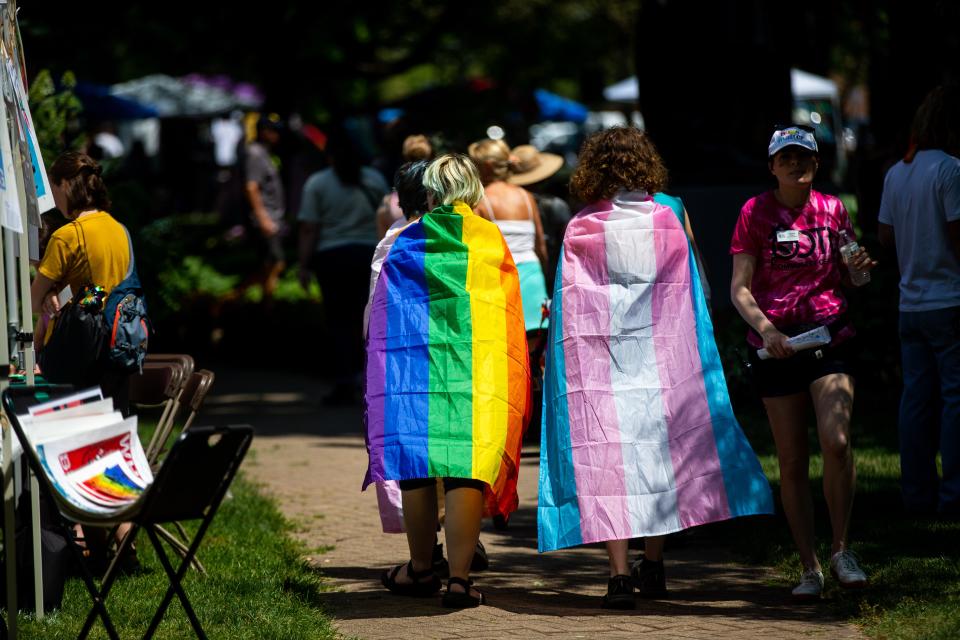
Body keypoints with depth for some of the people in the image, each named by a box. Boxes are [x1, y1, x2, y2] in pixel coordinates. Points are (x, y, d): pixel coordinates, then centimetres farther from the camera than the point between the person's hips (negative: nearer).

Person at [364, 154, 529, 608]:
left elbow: (380, 323, 9)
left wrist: (383, 381, 18)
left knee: (416, 467, 11)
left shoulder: (405, 245, 5)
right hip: (478, 375, -1)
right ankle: (459, 578, -9)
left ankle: (421, 568, 21)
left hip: (414, 366, 1)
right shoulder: (493, 243, 4)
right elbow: (511, 318, 9)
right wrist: (510, 384, 17)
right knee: (467, 469, -4)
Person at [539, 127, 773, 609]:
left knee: (605, 459, -3)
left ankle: (620, 571, -12)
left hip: (599, 359, -2)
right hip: (661, 356, 2)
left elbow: (567, 304, -3)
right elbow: (689, 295, 6)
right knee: (659, 451, 14)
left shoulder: (581, 230, -3)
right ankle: (653, 566, 20)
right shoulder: (668, 221, 2)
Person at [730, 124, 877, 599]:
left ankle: (840, 552, -5)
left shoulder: (832, 210, 8)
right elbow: (739, 288, -4)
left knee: (836, 440, -20)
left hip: (829, 335, 1)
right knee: (792, 462, 2)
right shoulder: (756, 213, 0)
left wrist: (859, 267, -3)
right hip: (775, 342, -1)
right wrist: (765, 327, -22)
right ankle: (809, 567, 11)